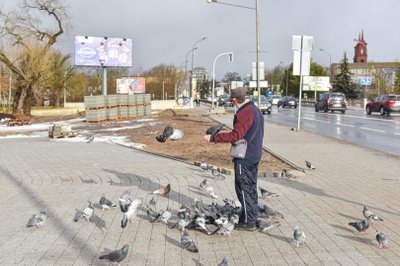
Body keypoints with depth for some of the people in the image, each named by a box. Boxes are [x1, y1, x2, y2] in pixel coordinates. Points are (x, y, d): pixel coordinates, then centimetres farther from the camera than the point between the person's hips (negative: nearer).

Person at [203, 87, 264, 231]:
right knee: (251, 187, 17)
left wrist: (214, 138, -22)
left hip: (244, 158, -10)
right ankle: (253, 217, 26)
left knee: (243, 188, -3)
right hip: (254, 156, 10)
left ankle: (248, 221, 2)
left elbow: (235, 135, -27)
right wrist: (226, 133, 19)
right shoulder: (255, 110, 13)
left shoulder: (245, 113, -20)